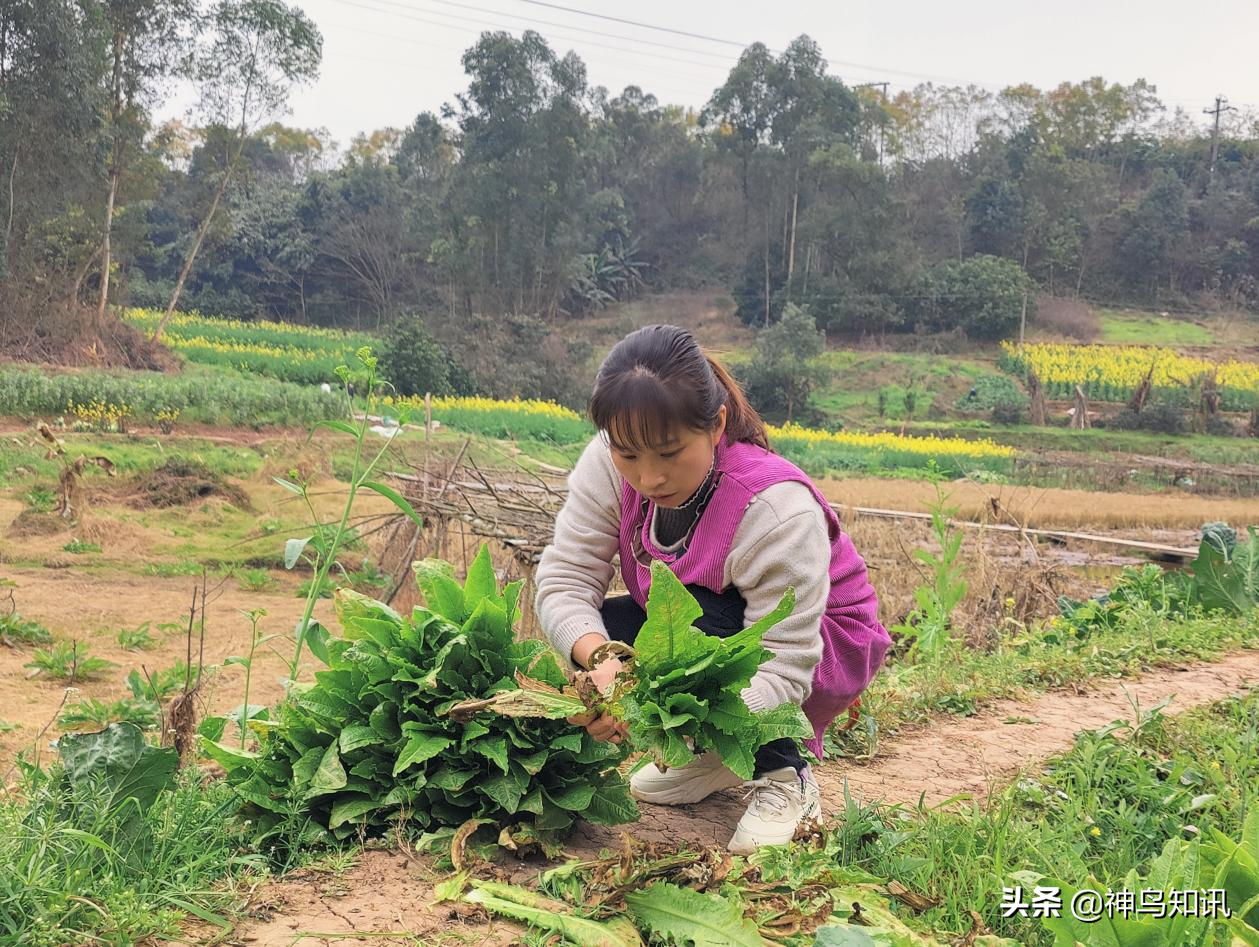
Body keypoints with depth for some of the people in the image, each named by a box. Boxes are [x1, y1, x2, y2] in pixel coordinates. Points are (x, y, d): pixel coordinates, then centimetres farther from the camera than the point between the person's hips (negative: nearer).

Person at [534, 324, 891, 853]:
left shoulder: (778, 510, -36)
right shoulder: (609, 468, -22)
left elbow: (782, 668, -37)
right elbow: (563, 579, -24)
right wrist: (599, 659, -45)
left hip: (823, 652, -5)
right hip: (684, 630, 5)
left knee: (697, 620, -34)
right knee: (603, 627, -21)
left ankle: (787, 779, -10)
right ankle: (718, 755, 4)